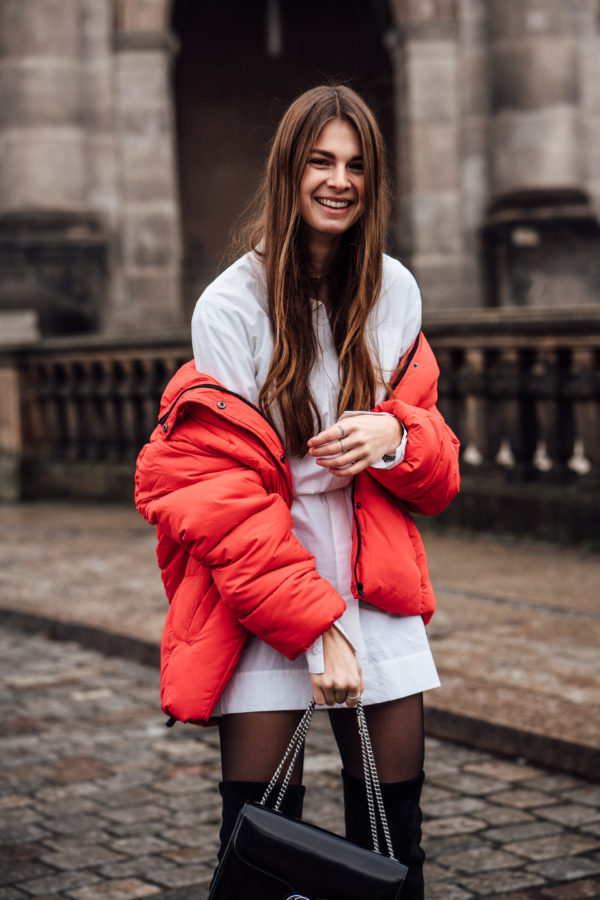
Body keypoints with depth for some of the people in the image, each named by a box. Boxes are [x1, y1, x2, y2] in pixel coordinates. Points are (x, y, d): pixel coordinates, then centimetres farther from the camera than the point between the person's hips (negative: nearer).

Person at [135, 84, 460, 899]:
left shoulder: (395, 294, 6)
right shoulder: (232, 305, -8)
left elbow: (438, 473, 13)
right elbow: (226, 500, -11)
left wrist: (393, 436, -11)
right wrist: (316, 628, -16)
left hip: (375, 590, 4)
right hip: (257, 597, -4)